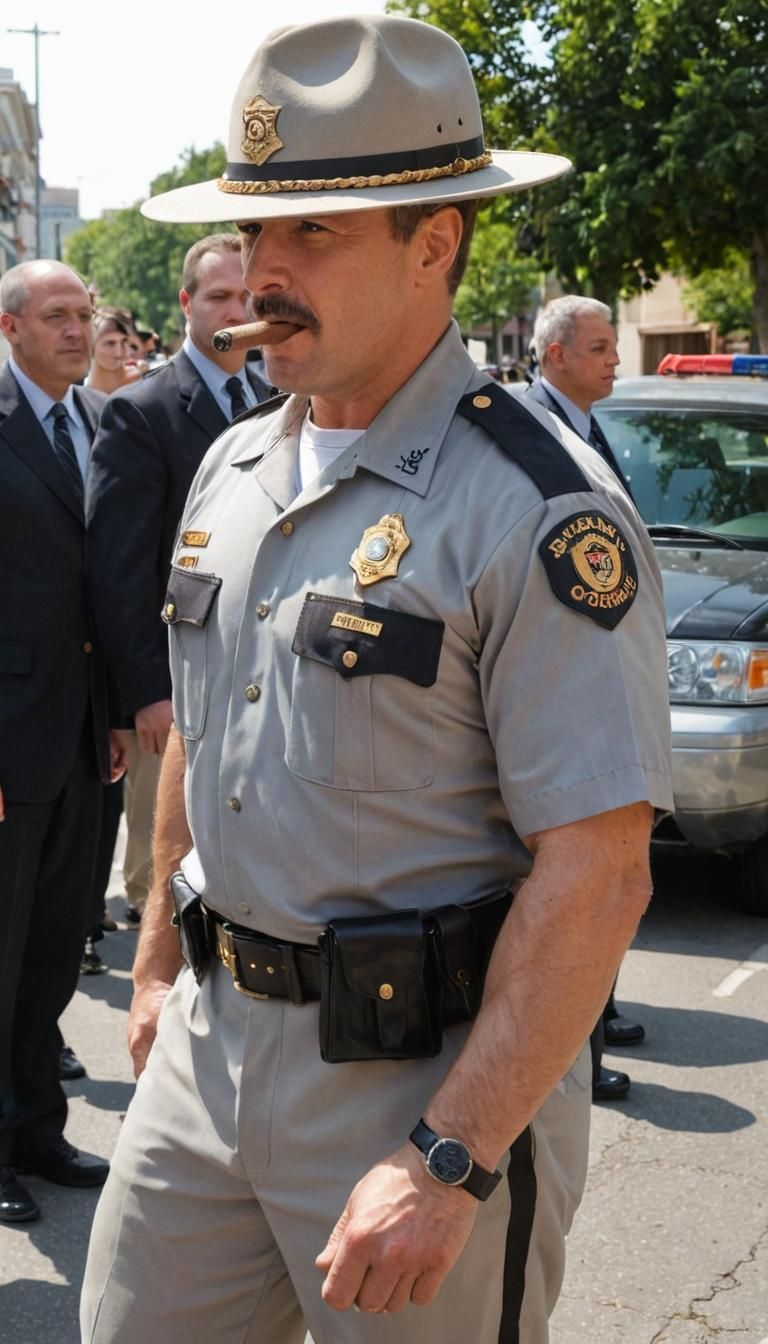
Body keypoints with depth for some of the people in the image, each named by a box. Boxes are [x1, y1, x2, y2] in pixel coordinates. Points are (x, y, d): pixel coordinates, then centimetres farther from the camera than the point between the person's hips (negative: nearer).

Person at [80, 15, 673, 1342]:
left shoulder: (538, 510, -17)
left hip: (428, 1071, -6)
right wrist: (160, 964, 21)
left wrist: (449, 1161, -22)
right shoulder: (231, 466, 8)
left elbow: (597, 873, -20)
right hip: (211, 1039, 7)